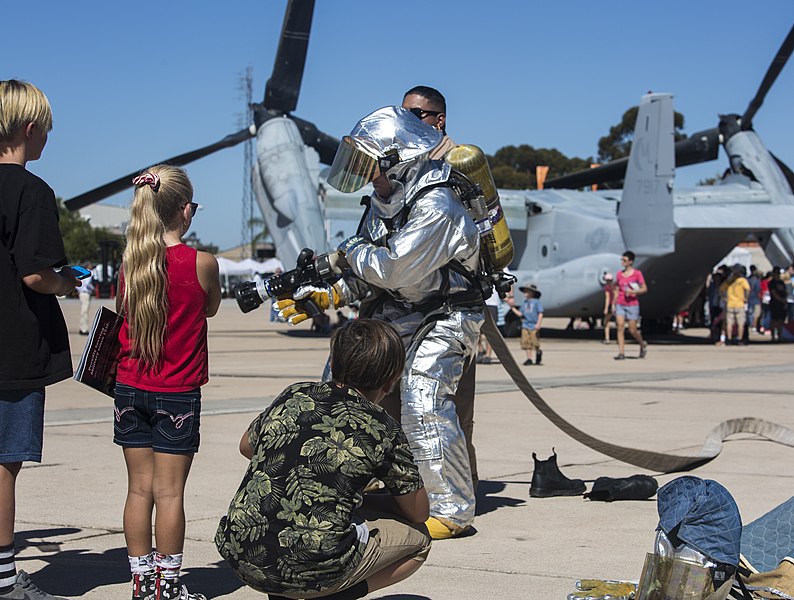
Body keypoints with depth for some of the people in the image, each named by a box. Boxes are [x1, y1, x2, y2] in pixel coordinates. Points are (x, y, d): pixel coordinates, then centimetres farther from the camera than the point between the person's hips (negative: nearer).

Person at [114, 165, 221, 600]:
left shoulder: (129, 262, 1)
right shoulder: (202, 263, -10)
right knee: (169, 491, 1)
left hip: (130, 387, 4)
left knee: (139, 488, 9)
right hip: (177, 392, -4)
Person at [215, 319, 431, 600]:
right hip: (310, 573, -5)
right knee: (418, 538, 18)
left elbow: (246, 446, 31)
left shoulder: (293, 396, 12)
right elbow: (419, 512, 13)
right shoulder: (381, 429, 0)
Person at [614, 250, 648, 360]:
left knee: (632, 330, 0)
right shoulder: (619, 274, 8)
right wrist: (614, 305, 13)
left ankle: (643, 345, 29)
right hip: (620, 305, 4)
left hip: (632, 305, -4)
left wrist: (633, 292, -20)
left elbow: (644, 289, -4)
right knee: (620, 327, -10)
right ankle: (621, 353, -9)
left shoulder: (637, 273, -4)